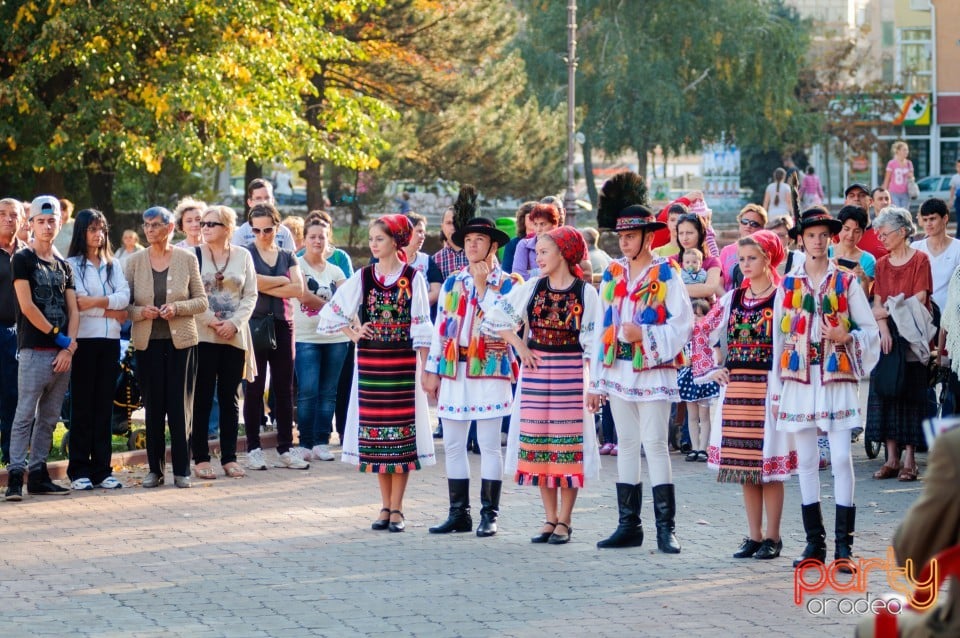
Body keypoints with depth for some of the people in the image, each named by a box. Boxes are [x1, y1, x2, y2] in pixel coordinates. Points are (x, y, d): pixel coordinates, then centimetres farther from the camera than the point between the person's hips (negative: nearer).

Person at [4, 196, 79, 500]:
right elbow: (27, 307, -9)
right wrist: (58, 336, -8)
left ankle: (38, 475, 11)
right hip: (34, 350, -6)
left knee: (49, 418, 7)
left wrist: (68, 349, -3)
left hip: (62, 353, 6)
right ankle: (15, 476, -9)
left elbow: (73, 311, 11)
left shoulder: (64, 266, 16)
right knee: (25, 415, -9)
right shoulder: (22, 260, -1)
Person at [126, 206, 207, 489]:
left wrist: (177, 308, -14)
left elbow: (201, 301, 3)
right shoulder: (134, 262, 4)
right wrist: (141, 312, -15)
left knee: (180, 407, 0)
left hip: (181, 341, -1)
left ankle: (181, 470, 7)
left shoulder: (187, 259, 1)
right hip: (147, 342, 1)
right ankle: (154, 469, 12)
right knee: (152, 407, 4)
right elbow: (125, 304, 5)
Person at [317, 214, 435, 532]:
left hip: (403, 363, -3)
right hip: (370, 362, 3)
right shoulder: (363, 277, 6)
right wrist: (353, 335, 4)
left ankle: (396, 508, 2)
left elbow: (421, 327, -3)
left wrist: (426, 367, -7)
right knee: (375, 433, 3)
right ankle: (386, 506, 12)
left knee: (402, 432, -3)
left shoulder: (413, 278, -1)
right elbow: (332, 312, 13)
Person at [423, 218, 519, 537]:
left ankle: (489, 514, 3)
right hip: (454, 370, 4)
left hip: (490, 370, -4)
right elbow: (440, 327, 12)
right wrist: (432, 370, 9)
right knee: (453, 445, 5)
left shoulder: (507, 283, 1)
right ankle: (458, 512, 12)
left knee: (489, 445, -2)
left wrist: (483, 285, -12)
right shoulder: (452, 283, 13)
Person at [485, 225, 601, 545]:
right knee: (538, 445, 4)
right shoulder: (531, 289, 6)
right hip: (536, 374, 4)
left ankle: (564, 521, 4)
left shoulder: (585, 293, -2)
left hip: (570, 374, -4)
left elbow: (592, 344, -3)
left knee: (568, 446, -2)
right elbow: (495, 320, 10)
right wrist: (519, 346, 1)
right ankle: (550, 518, 12)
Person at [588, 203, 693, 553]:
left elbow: (683, 324, -9)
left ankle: (666, 527, -5)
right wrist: (595, 380, 9)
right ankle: (628, 525, 13)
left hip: (653, 371, -5)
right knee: (626, 444, 8)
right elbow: (603, 327, 11)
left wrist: (645, 334, -20)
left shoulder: (665, 274, -4)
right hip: (618, 370, 5)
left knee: (655, 444, -8)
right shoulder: (612, 273, 11)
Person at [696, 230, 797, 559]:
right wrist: (710, 369, 9)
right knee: (744, 467, 7)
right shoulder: (733, 299, 11)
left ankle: (772, 537, 6)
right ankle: (754, 536, 15)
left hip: (769, 389, -5)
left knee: (769, 465, -2)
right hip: (736, 388, 5)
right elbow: (701, 333, 18)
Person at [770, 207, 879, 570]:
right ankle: (814, 542, 10)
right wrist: (775, 390, 7)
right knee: (806, 461, 3)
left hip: (836, 379, -2)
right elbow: (778, 339, 9)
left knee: (841, 458, -7)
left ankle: (843, 543, -3)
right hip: (799, 379, 2)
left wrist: (846, 337, -15)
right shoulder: (788, 285, 9)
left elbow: (871, 329, 6)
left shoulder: (846, 282, 5)